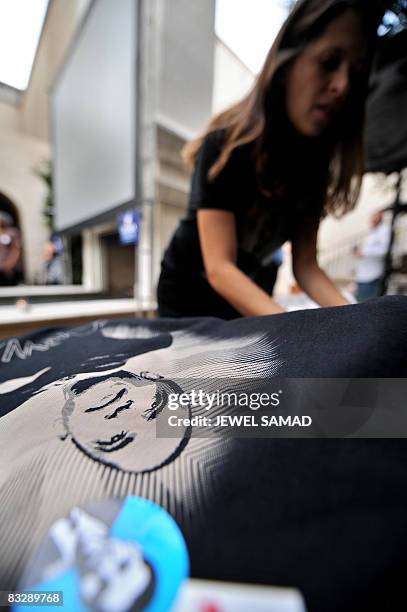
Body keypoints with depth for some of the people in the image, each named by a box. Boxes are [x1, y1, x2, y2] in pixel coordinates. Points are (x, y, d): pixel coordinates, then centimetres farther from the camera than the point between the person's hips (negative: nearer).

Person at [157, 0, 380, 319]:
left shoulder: (315, 158, -9)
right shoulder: (227, 146, -24)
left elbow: (305, 265, -11)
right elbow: (219, 269, -32)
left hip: (251, 297, 5)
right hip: (189, 295, -4)